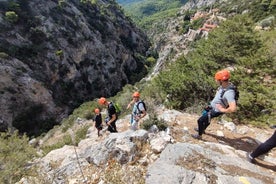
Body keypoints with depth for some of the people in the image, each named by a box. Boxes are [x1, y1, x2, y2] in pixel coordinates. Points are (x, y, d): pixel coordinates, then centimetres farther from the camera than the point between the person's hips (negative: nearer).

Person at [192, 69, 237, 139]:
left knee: (200, 120, 4)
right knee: (205, 118, 29)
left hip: (215, 111, -8)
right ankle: (202, 129, 57)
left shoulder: (229, 93, -39)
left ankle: (199, 135, 29)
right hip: (212, 106, 9)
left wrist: (223, 110, -29)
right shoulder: (226, 84, -11)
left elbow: (233, 108, -46)